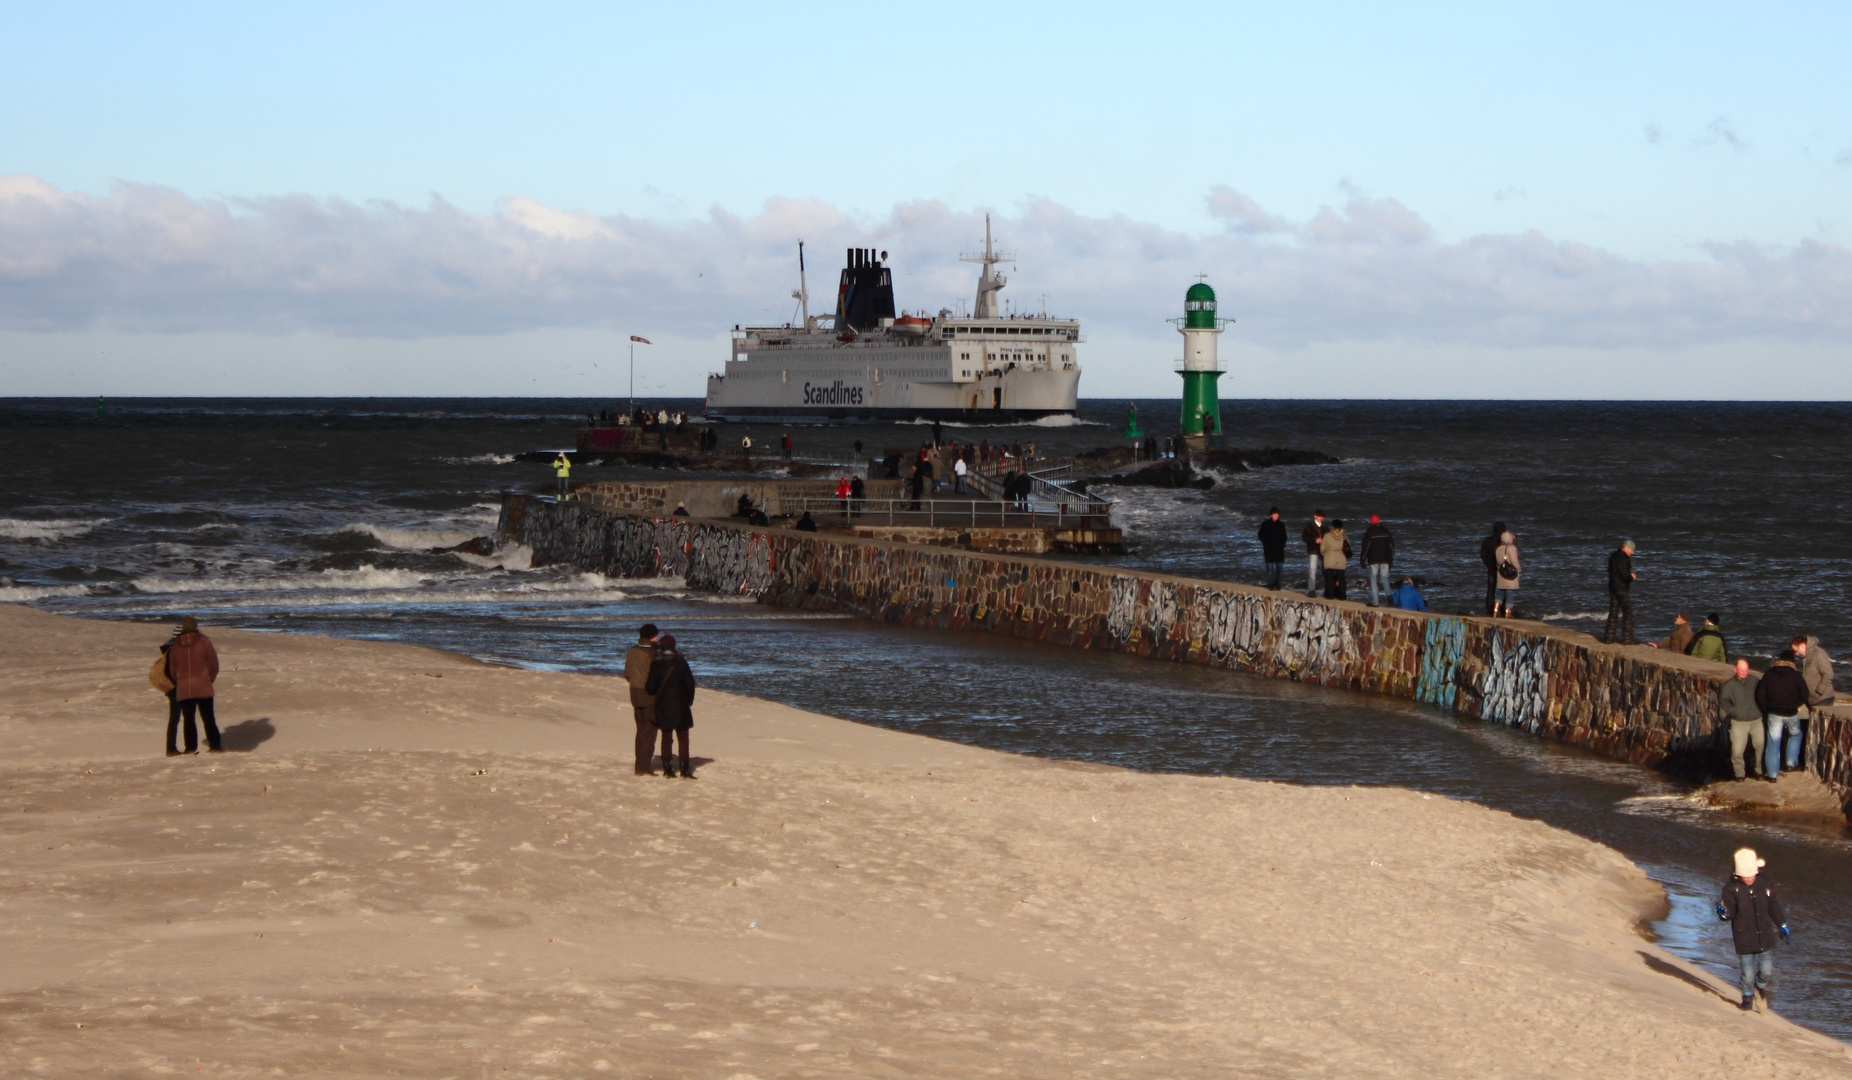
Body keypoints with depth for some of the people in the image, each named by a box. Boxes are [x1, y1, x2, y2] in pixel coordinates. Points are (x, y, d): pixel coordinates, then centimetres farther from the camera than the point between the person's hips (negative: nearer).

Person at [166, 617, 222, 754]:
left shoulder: (175, 646, 4)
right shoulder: (204, 642, -4)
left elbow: (172, 670, 9)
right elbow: (213, 664, -2)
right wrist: (210, 679, 14)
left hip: (183, 689, 2)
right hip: (203, 687, -2)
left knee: (188, 718, 8)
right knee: (208, 717, 5)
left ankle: (191, 747, 4)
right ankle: (215, 745, 4)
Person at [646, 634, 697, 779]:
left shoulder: (655, 664, -6)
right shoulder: (681, 662, -8)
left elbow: (650, 687, -9)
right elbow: (690, 683, -6)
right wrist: (689, 700, 9)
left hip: (663, 705, 1)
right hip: (680, 705, -1)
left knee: (666, 737, 11)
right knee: (683, 738, 4)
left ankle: (667, 769, 11)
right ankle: (685, 770, -1)